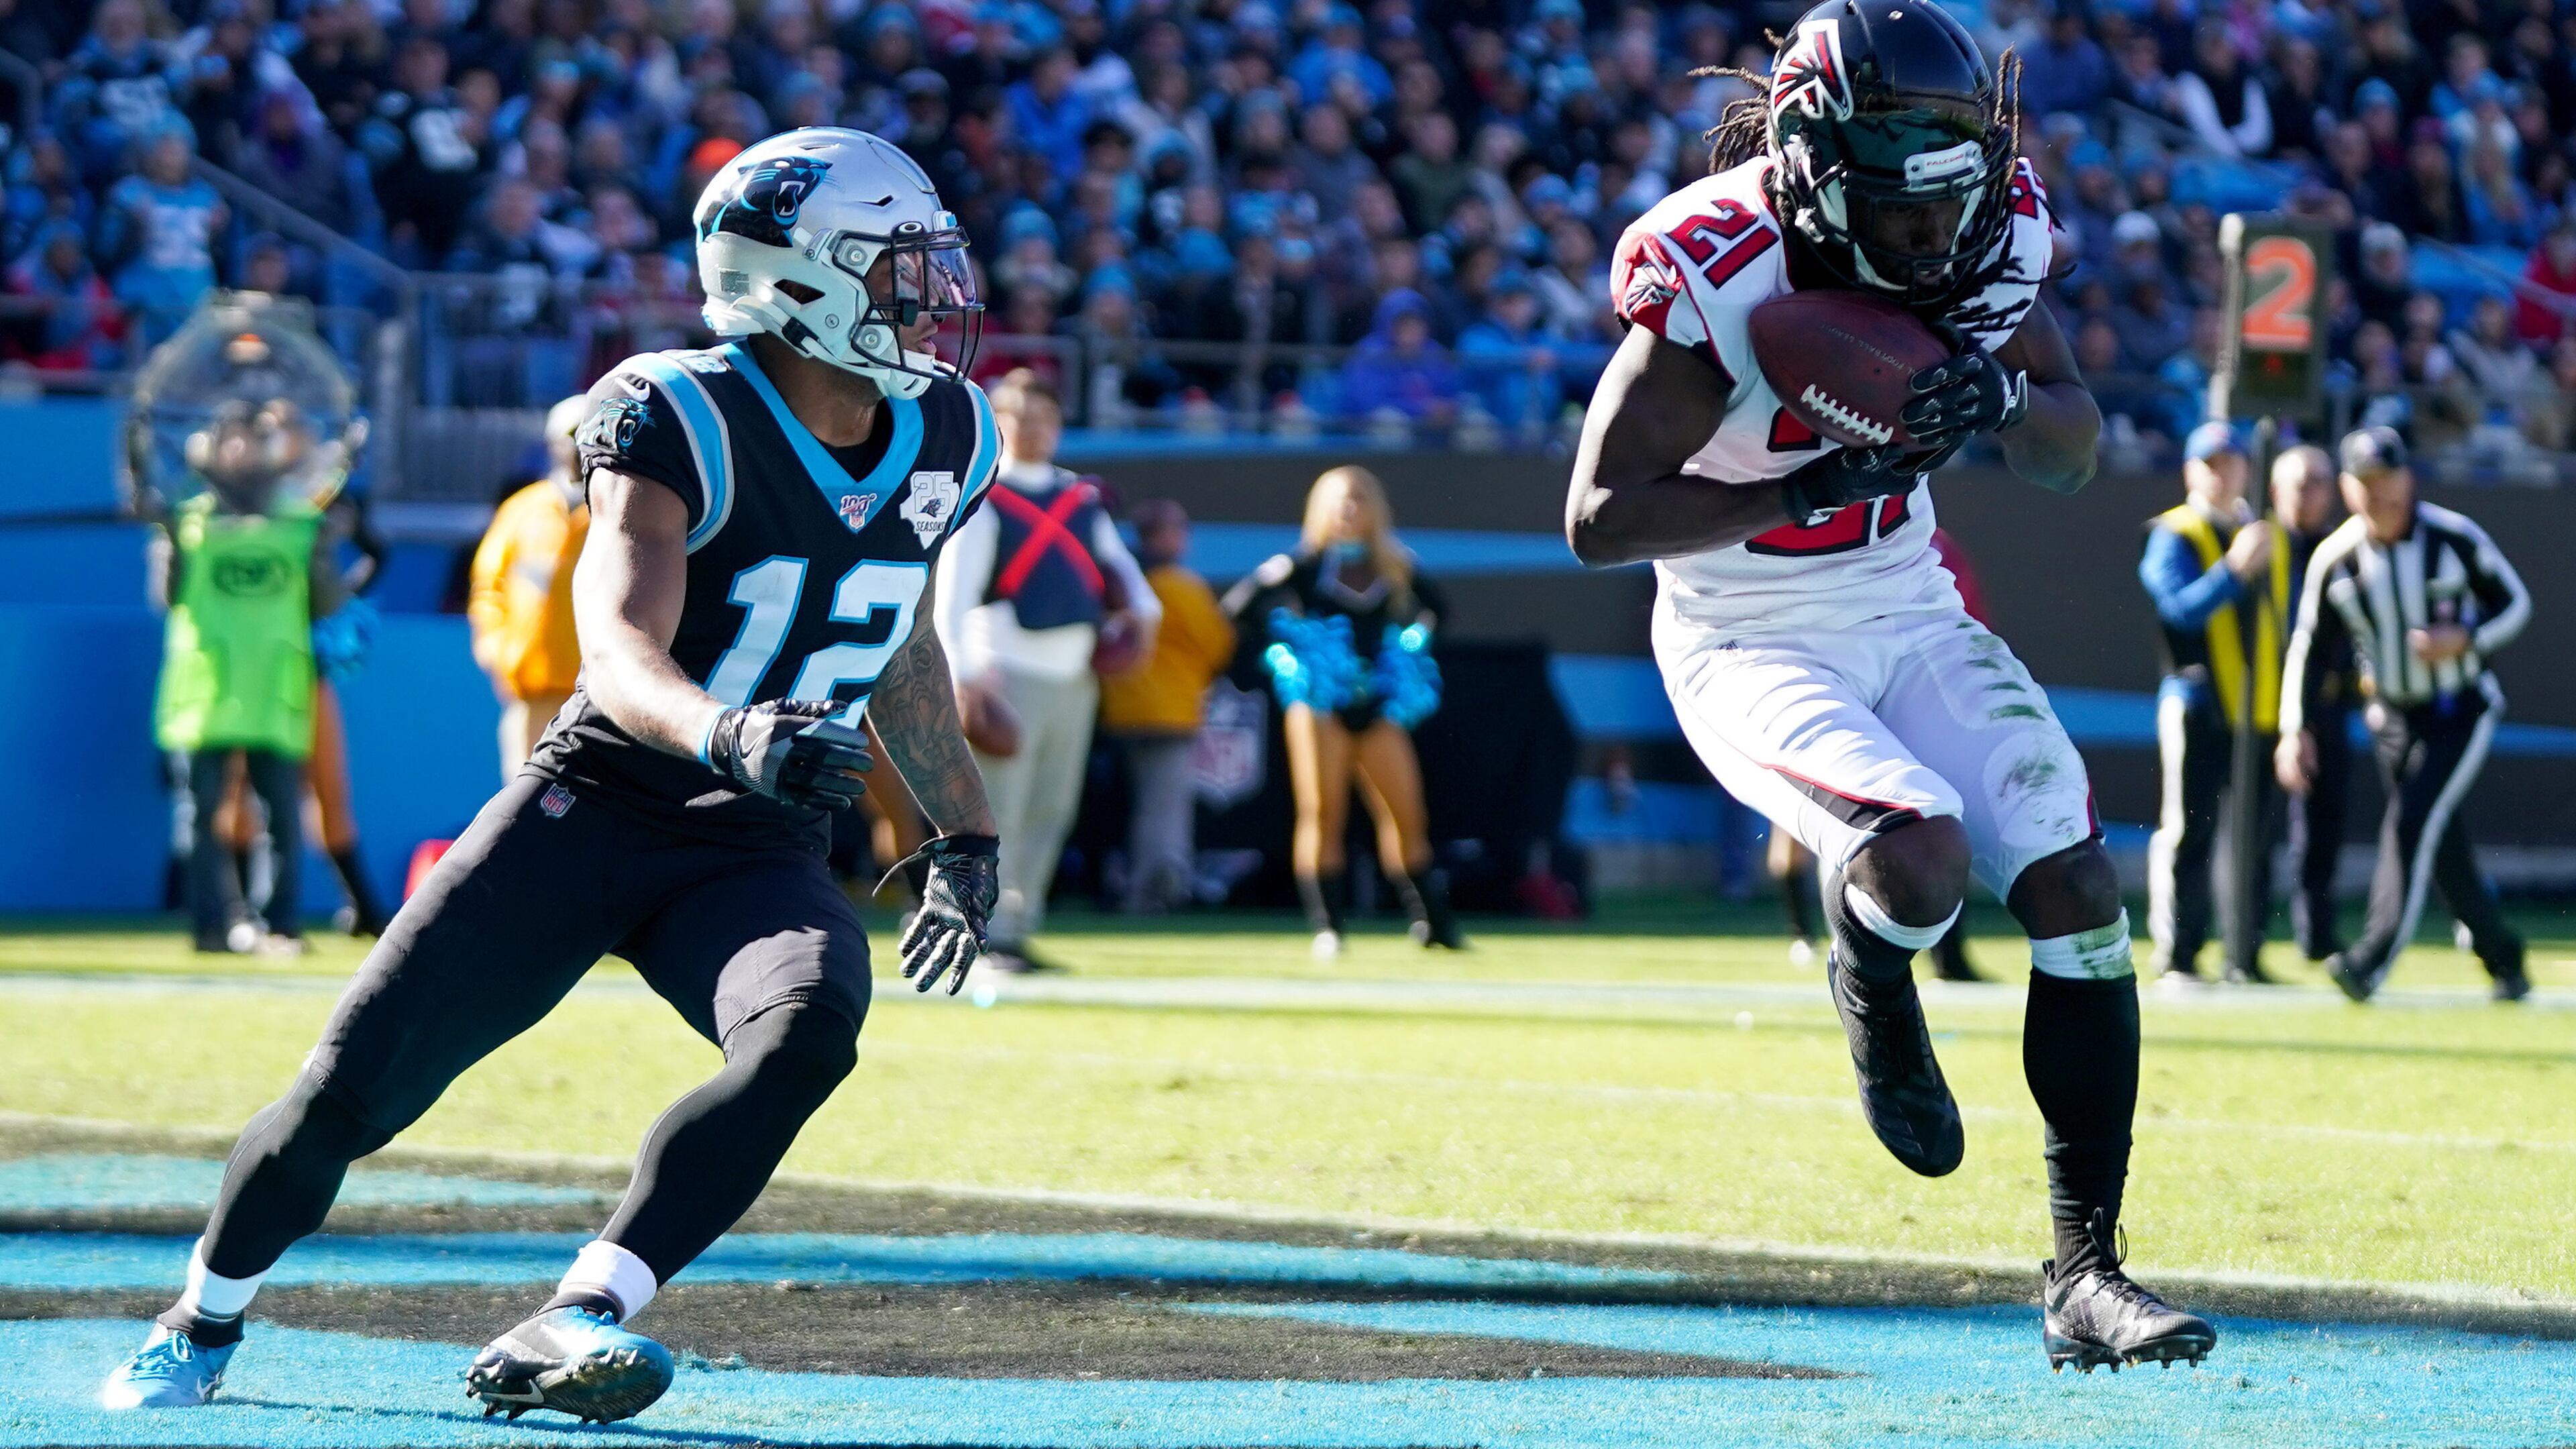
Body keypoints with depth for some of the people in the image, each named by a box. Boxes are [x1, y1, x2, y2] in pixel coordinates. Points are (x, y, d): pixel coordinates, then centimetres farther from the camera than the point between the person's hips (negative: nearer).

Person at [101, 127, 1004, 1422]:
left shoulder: (939, 439, 3)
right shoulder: (680, 424, -18)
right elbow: (623, 652, -32)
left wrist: (967, 837, 26)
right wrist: (729, 733, -53)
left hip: (754, 852, 4)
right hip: (596, 801, -4)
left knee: (805, 1033, -30)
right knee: (353, 1087, -5)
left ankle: (573, 1327, -31)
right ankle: (203, 1322, 24)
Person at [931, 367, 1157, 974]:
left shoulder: (1082, 499, 16)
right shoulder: (981, 500, -5)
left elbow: (1115, 563, 25)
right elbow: (953, 591, -11)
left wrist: (1141, 609, 3)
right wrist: (962, 673, -21)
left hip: (1073, 675, 7)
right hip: (1008, 672, -7)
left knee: (1050, 810, 11)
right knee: (999, 810, -9)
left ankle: (1018, 926, 19)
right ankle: (992, 937, -7)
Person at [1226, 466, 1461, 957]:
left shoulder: (1393, 566, 8)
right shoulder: (1308, 563, -3)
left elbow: (1434, 604, 27)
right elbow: (1240, 607, -3)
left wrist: (1414, 641, 12)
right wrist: (1278, 655, -7)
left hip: (1376, 702, 3)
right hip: (1320, 698, -3)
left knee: (1406, 814, 1)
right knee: (1323, 814, -8)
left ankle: (1433, 921, 11)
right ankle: (1327, 929, -6)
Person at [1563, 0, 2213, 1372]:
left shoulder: (1985, 236, -9)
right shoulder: (1718, 282, -25)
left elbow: (2073, 461, 1)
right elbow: (1599, 520, -22)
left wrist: (2002, 393, -23)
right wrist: (1820, 486, -29)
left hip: (1909, 613, 5)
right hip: (1749, 643, -5)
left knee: (2078, 891, -9)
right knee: (1920, 859, -31)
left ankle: (2085, 1274, 0)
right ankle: (1870, 982, 10)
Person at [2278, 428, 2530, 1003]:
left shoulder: (2456, 538, -14)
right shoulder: (2334, 560, -7)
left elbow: (2515, 602, -3)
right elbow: (2310, 646, -1)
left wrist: (2464, 639, -21)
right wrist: (2295, 727, -10)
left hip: (2462, 712, -4)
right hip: (2392, 716, 4)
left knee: (2413, 821, -19)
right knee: (2444, 846, 8)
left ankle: (2372, 960, -26)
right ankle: (2503, 960, 24)